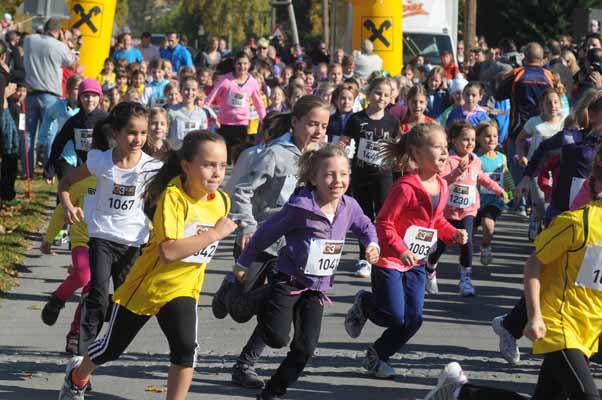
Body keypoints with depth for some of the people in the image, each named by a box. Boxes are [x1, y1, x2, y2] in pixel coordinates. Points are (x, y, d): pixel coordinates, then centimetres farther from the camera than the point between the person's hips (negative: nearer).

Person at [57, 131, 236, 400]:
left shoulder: (222, 201, -8)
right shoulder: (173, 196, -29)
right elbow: (168, 251, -41)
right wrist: (215, 233, -38)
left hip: (182, 290, 4)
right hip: (145, 285, -4)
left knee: (186, 348, -23)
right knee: (112, 348, 18)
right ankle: (77, 376, 49)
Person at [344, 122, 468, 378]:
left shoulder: (441, 186, 3)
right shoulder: (406, 187, -22)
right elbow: (384, 223, -20)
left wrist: (453, 234, 0)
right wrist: (400, 250, -31)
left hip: (416, 263, 7)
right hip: (389, 260, -7)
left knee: (413, 319, 3)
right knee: (395, 317, -8)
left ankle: (378, 355, 23)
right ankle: (364, 304, 24)